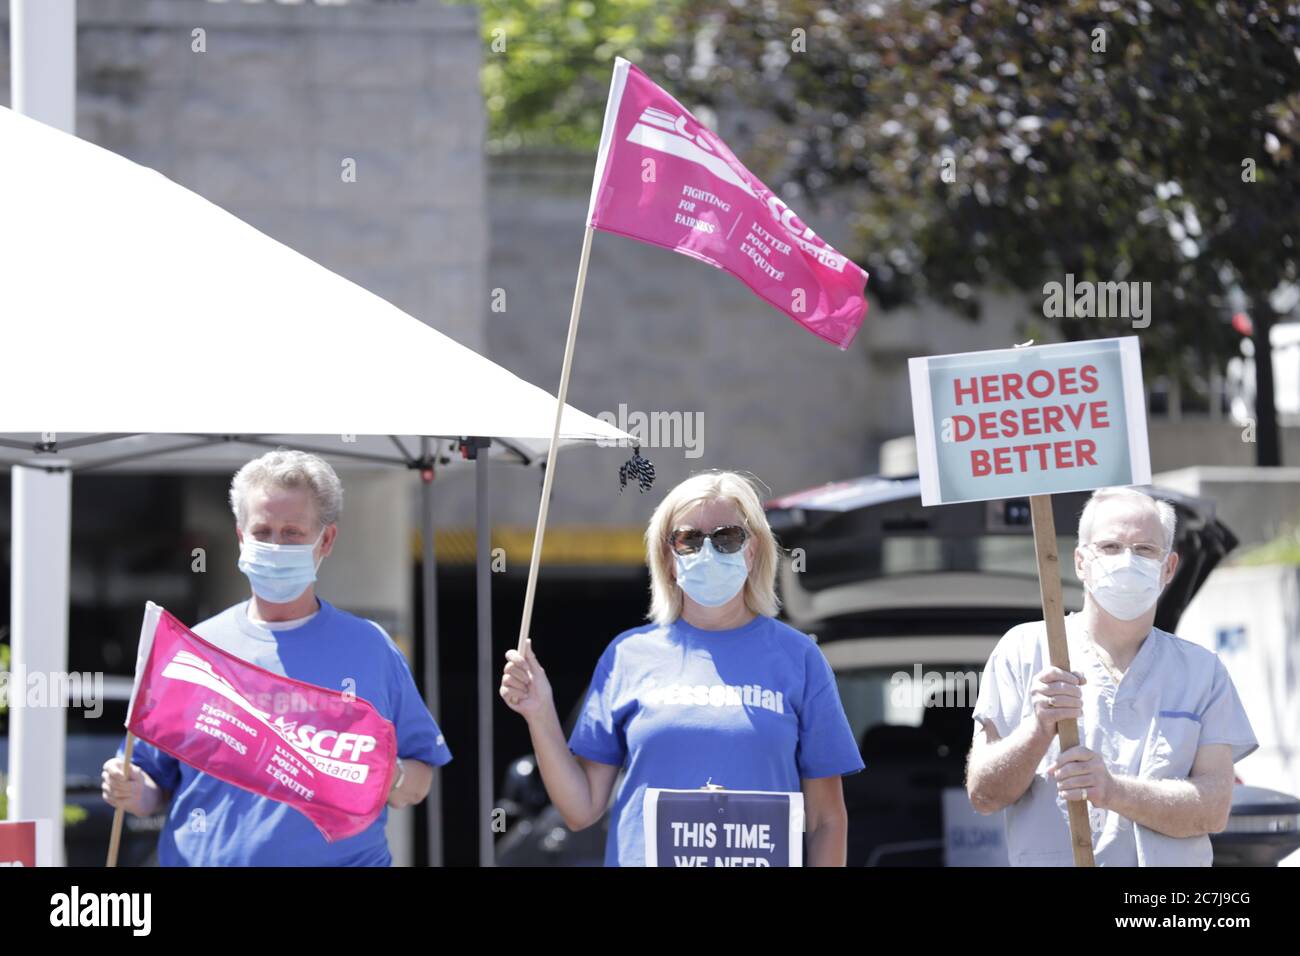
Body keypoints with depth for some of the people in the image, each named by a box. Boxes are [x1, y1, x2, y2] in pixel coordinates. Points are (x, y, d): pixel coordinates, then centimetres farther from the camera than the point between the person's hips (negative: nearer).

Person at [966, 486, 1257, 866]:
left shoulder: (1202, 671, 11)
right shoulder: (1023, 650, 7)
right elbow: (983, 795, 2)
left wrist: (1113, 791, -15)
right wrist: (1040, 730, -15)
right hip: (1049, 862, -1)